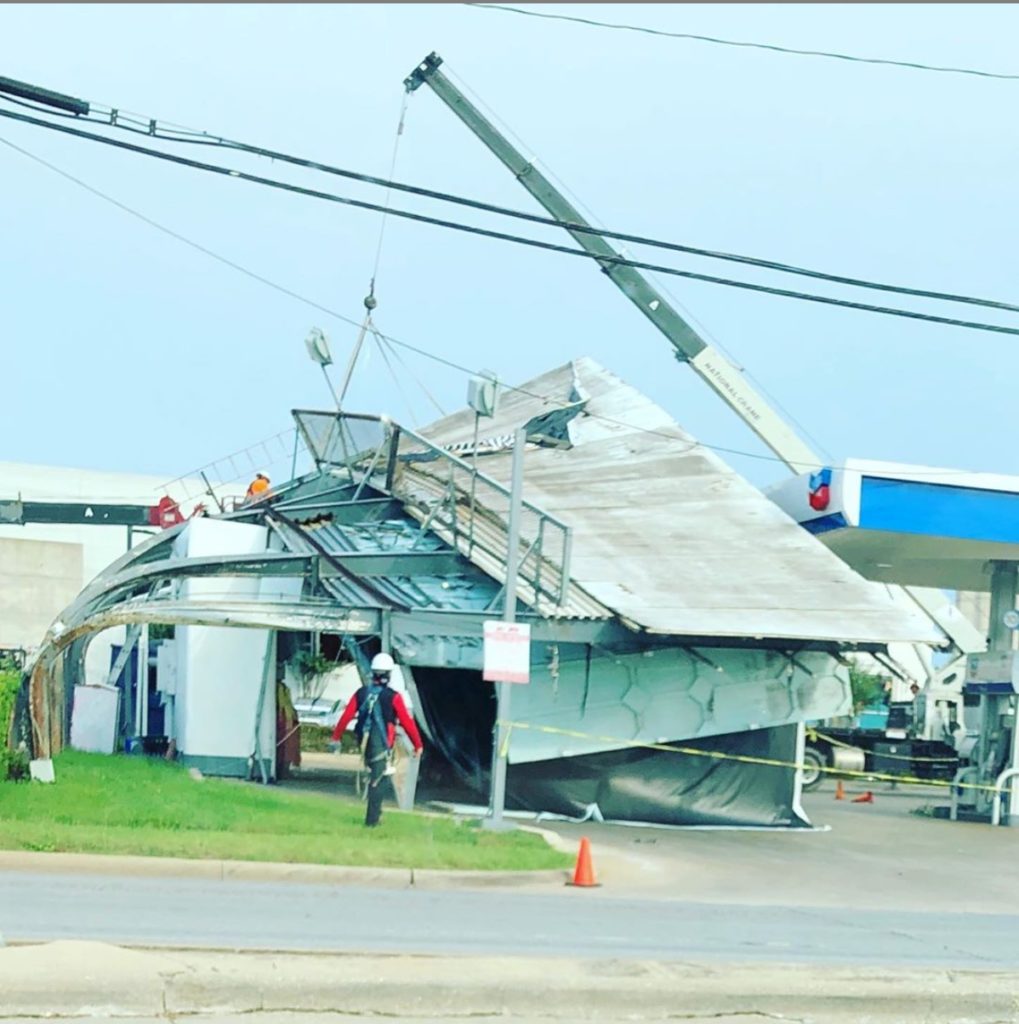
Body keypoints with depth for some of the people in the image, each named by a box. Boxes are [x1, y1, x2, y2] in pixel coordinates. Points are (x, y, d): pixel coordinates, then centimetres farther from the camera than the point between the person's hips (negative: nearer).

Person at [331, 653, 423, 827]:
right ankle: (371, 819, 0)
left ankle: (375, 813, 25)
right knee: (376, 781, 0)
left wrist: (336, 737, 8)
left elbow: (346, 716, 0)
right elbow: (407, 722, -8)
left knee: (374, 776, 22)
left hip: (364, 742, 5)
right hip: (381, 744, -5)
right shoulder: (393, 697, -10)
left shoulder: (361, 693, 2)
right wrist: (418, 744, 0)